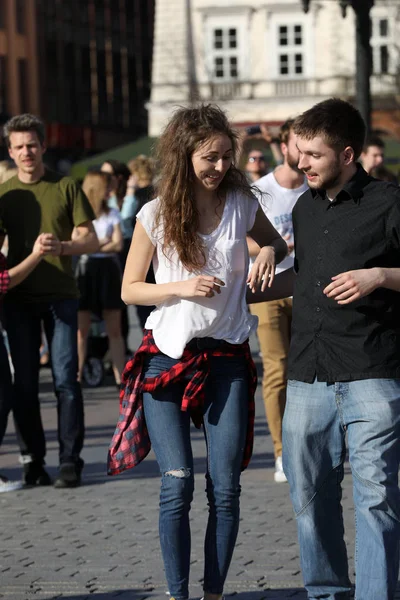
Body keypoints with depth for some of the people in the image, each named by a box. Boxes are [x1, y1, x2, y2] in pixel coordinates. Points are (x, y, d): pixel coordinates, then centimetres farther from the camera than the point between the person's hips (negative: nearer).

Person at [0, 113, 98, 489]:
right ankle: (31, 460, 9)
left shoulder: (66, 188, 5)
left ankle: (70, 461, -4)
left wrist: (63, 246, -18)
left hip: (60, 294, -2)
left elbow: (91, 240, 3)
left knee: (65, 379, -7)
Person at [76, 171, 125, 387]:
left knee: (114, 330, 1)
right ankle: (76, 376, 0)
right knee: (81, 329, -4)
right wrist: (102, 242, -5)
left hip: (109, 269, 2)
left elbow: (118, 244, 1)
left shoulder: (112, 214, 10)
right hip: (86, 269, -2)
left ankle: (120, 376, 0)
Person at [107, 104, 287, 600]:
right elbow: (129, 289, 3)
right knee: (178, 485, -7)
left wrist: (269, 253, -2)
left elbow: (277, 244, 22)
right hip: (167, 356, -2)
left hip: (227, 357, 2)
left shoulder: (241, 204, 3)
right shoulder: (156, 215, -3)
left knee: (225, 488, -1)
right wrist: (182, 287, -14)